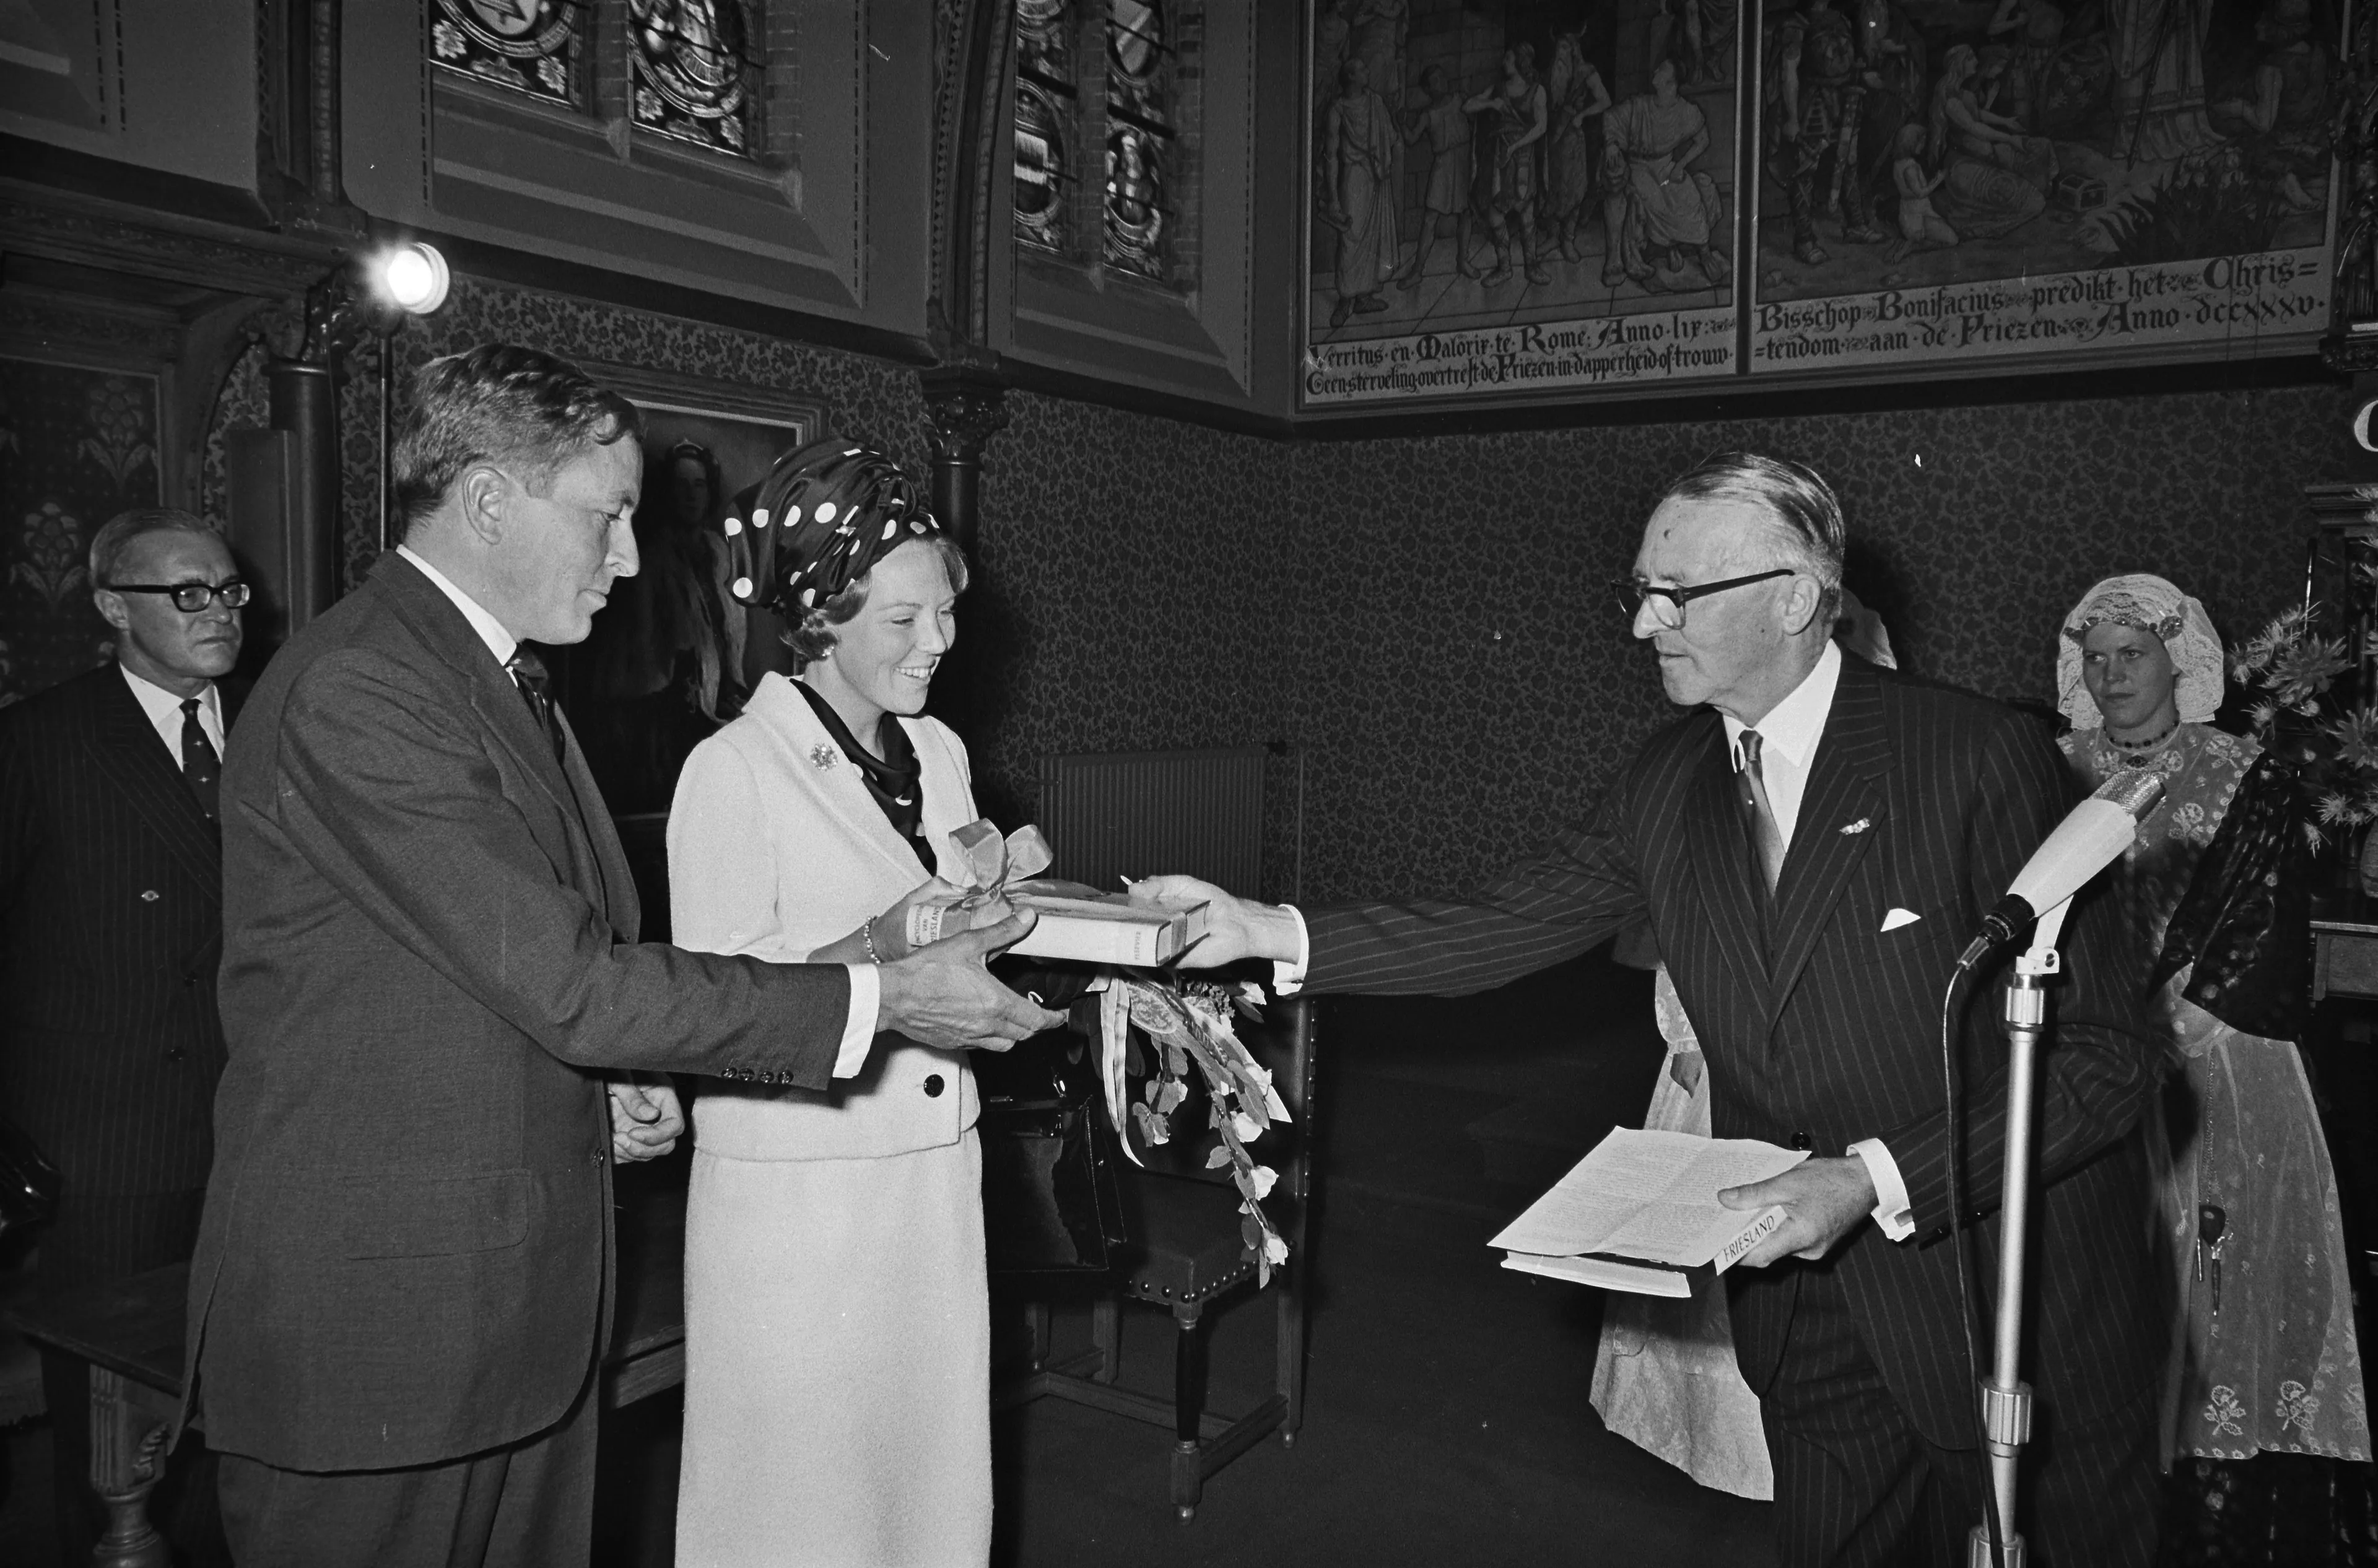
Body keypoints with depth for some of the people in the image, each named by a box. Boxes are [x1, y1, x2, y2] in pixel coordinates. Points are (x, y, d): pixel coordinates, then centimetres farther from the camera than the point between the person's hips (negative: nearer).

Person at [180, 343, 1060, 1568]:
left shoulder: (508, 683, 13)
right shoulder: (353, 689, -19)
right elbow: (566, 983, -23)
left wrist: (607, 1083, 1)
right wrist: (881, 997, -19)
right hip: (371, 1328, -8)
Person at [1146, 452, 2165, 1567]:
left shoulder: (1977, 758, -19)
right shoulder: (1671, 779, -2)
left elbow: (2105, 1057, -17)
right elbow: (1509, 925, -1)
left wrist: (1879, 1180, -26)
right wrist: (1275, 932, -10)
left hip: (2015, 1317, -4)